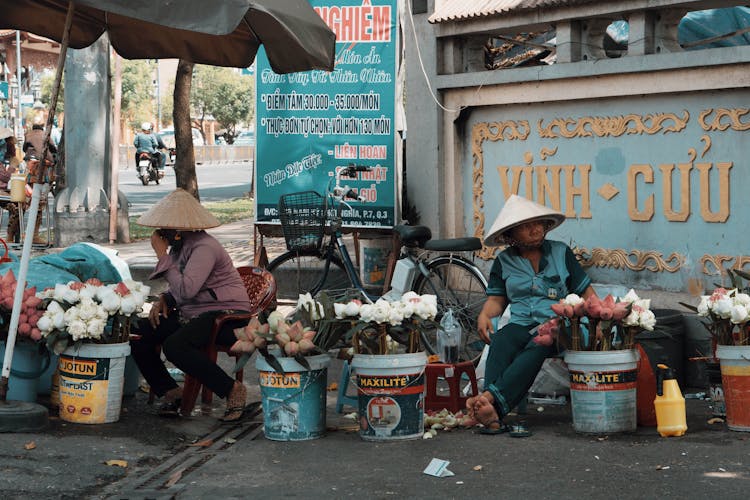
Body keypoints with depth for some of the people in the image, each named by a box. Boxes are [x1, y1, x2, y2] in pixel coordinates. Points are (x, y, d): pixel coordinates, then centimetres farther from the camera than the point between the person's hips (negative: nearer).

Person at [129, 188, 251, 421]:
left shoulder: (204, 247, -19)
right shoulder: (181, 245, 11)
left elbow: (185, 289, -30)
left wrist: (163, 255, -21)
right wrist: (163, 300, 2)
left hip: (225, 315, -10)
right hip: (191, 315, 10)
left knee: (174, 345, -33)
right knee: (137, 333, -2)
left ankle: (232, 389, -21)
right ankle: (170, 392, 5)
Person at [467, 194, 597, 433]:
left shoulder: (561, 252, 14)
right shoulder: (504, 261, 17)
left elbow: (586, 291, 13)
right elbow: (496, 299, 15)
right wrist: (484, 315, -9)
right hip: (521, 323, 1)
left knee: (535, 349, -37)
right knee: (500, 344, -34)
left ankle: (490, 398, -56)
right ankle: (492, 414, -55)